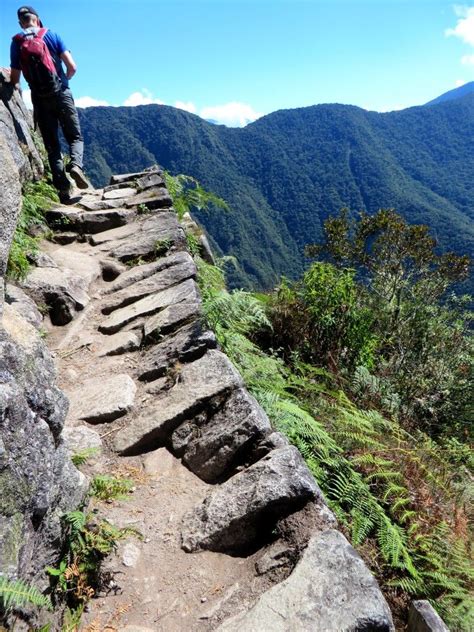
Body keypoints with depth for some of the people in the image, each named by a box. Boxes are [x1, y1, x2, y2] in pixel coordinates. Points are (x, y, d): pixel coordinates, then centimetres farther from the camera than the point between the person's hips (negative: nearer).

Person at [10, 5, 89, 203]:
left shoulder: (16, 43, 7)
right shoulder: (51, 35, 4)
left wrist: (16, 87, 28)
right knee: (75, 137, 9)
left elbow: (15, 80, 4)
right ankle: (76, 165, -23)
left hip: (40, 100, 1)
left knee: (52, 146, 6)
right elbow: (72, 67, -1)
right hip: (62, 94, -1)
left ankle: (63, 188, -6)